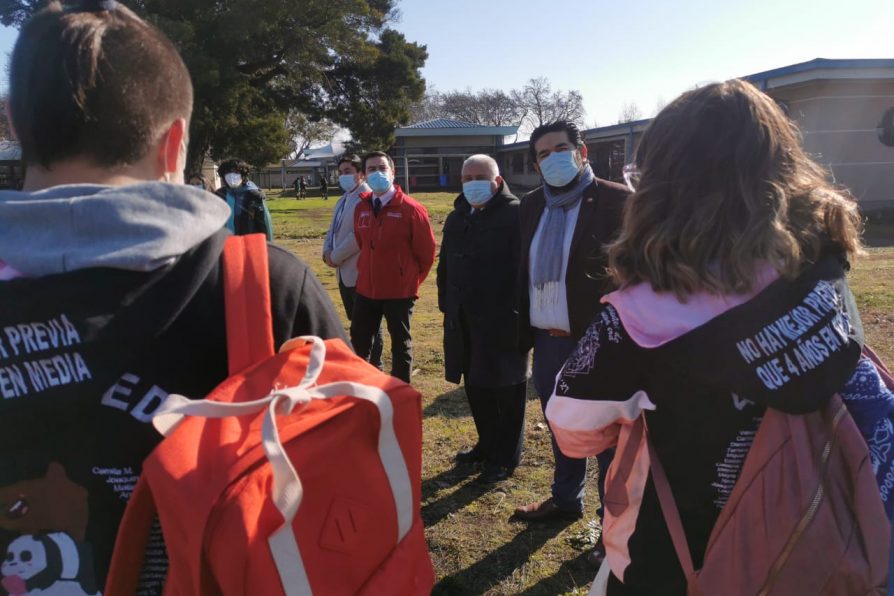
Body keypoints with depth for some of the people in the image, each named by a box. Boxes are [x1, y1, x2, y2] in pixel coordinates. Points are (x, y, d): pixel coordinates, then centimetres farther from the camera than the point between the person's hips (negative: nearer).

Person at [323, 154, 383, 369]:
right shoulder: (344, 199, 15)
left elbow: (359, 235, -23)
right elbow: (333, 228, 18)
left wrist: (336, 256, -15)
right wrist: (327, 251, 0)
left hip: (359, 272, -9)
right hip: (344, 271, 9)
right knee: (355, 319, 18)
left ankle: (374, 365, 16)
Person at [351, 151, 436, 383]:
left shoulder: (410, 208, -14)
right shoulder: (361, 208, 3)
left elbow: (426, 251, -7)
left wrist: (412, 279, 1)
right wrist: (367, 270, 14)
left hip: (399, 291, -5)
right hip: (366, 288, 5)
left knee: (400, 343, 10)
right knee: (358, 337, 16)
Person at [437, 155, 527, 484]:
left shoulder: (515, 214, -10)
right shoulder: (457, 218, 14)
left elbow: (524, 266, -16)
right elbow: (446, 265, 20)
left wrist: (516, 312, -18)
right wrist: (447, 305, 14)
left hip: (502, 321, -7)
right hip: (464, 320, 8)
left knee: (505, 389, 5)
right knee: (476, 386, 17)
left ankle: (506, 457, 20)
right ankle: (487, 444, 35)